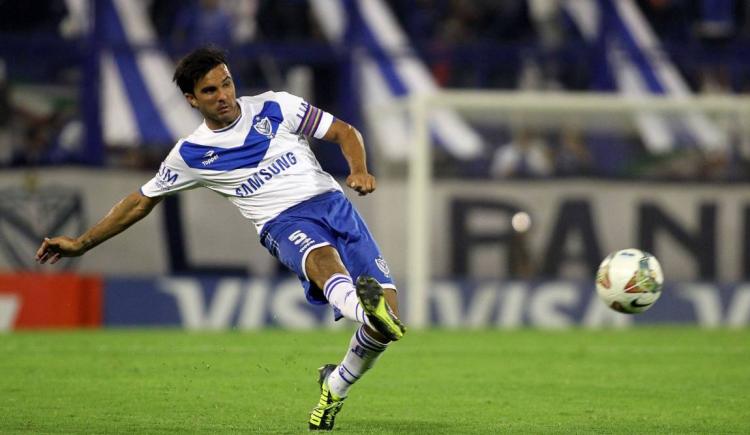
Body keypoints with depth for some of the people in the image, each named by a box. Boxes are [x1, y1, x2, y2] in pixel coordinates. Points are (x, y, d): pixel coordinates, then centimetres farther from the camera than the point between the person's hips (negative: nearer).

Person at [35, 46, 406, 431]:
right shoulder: (190, 154, 9)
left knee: (386, 309, -16)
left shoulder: (276, 107, 9)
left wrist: (359, 170, -8)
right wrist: (80, 244, 21)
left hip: (331, 201, 2)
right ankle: (366, 308, -75)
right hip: (284, 223, -2)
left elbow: (345, 133, 13)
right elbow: (141, 202, 21)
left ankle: (336, 385, 10)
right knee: (322, 257, -40)